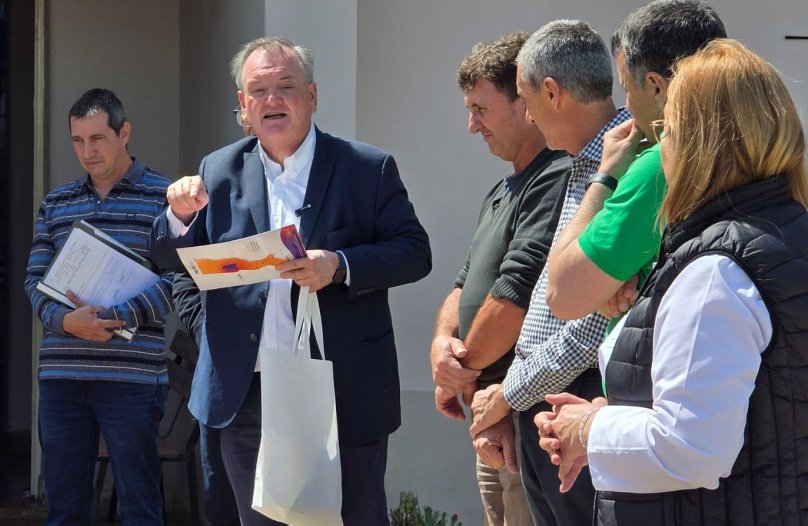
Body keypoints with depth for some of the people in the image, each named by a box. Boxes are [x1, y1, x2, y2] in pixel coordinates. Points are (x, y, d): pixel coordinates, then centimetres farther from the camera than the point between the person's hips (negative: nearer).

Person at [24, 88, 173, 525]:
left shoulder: (163, 198, 1)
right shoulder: (55, 203, 14)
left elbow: (174, 279, -7)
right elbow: (35, 278, 9)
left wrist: (113, 318, -18)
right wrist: (65, 320, -12)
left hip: (131, 374, -4)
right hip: (61, 373, 4)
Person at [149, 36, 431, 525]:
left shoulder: (368, 168, -1)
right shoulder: (219, 171, 8)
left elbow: (415, 252, -5)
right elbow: (175, 260, 12)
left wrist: (340, 265, -21)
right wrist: (181, 214, -10)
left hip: (343, 393, -3)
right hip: (247, 396, 3)